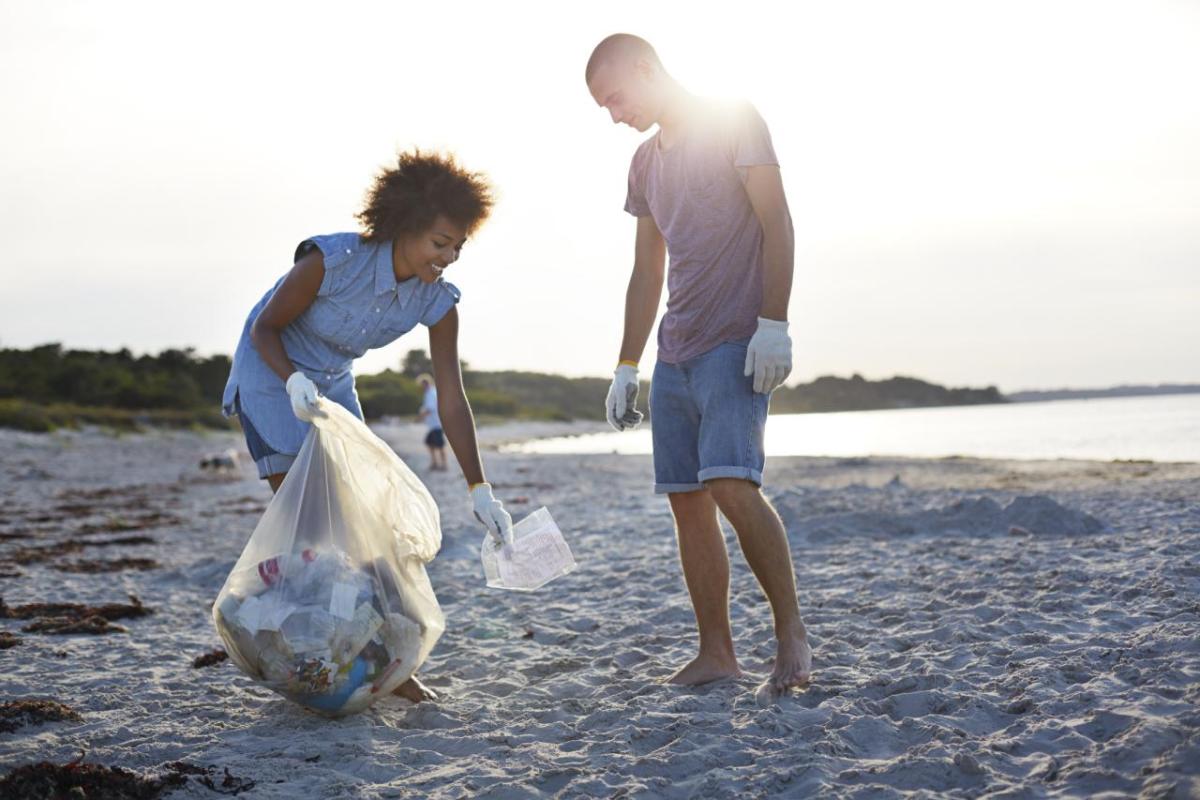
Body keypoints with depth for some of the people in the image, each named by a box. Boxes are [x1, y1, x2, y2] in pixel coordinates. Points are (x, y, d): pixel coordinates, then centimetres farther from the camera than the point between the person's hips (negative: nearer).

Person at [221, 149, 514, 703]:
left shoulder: (437, 303, -17)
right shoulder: (332, 260, -30)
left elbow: (451, 400, -17)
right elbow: (265, 328, -18)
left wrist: (479, 490, -23)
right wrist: (295, 381, -37)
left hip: (332, 385, 5)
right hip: (271, 372, -5)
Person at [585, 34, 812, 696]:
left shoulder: (734, 121, 0)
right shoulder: (646, 161, 20)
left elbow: (777, 225, -9)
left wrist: (773, 324, -18)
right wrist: (625, 369, 17)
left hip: (736, 344, -7)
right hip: (675, 353, 7)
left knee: (731, 484, -21)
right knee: (687, 499, 1)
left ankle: (791, 633, -9)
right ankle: (715, 654, 6)